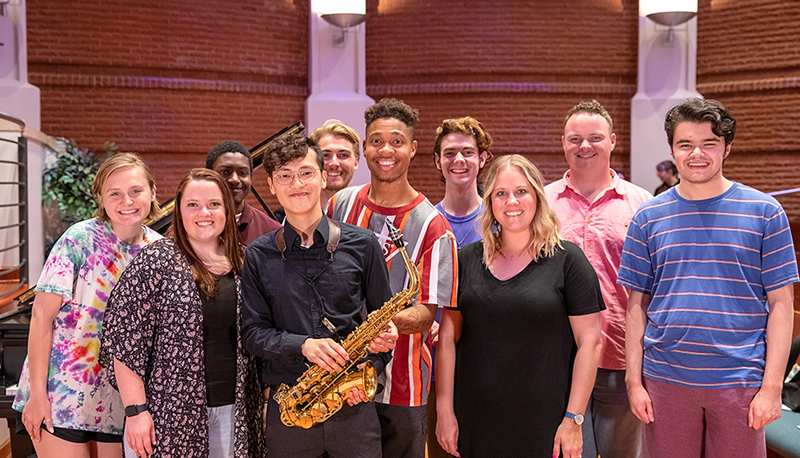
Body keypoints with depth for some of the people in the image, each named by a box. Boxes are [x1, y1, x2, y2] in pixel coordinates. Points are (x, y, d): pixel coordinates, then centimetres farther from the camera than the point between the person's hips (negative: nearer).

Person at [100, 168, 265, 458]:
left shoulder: (243, 263, 6)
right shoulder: (157, 261, -7)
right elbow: (126, 339, -9)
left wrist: (259, 403, 10)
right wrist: (136, 410, -13)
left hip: (231, 411, 4)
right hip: (168, 415, -4)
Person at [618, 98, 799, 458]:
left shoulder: (765, 212, 0)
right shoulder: (648, 217, 3)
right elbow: (637, 304, 5)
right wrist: (634, 381, 1)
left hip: (739, 383, -1)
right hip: (664, 381, 1)